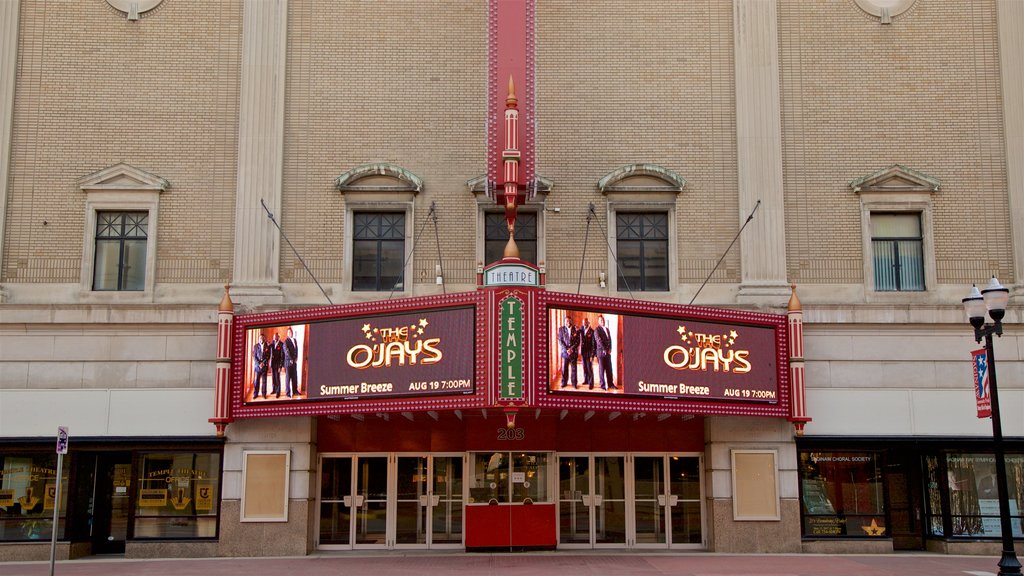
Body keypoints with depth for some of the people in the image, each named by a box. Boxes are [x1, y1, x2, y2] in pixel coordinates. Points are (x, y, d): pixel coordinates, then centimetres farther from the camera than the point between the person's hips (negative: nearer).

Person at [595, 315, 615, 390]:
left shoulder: (607, 329, 16)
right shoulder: (597, 330, -6)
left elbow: (609, 339, 14)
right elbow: (599, 341, -14)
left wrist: (609, 349, 1)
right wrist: (604, 350, -16)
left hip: (608, 352, 6)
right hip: (601, 352, -6)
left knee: (609, 369, 7)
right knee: (601, 369, 0)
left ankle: (610, 384, 13)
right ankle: (602, 385, 6)